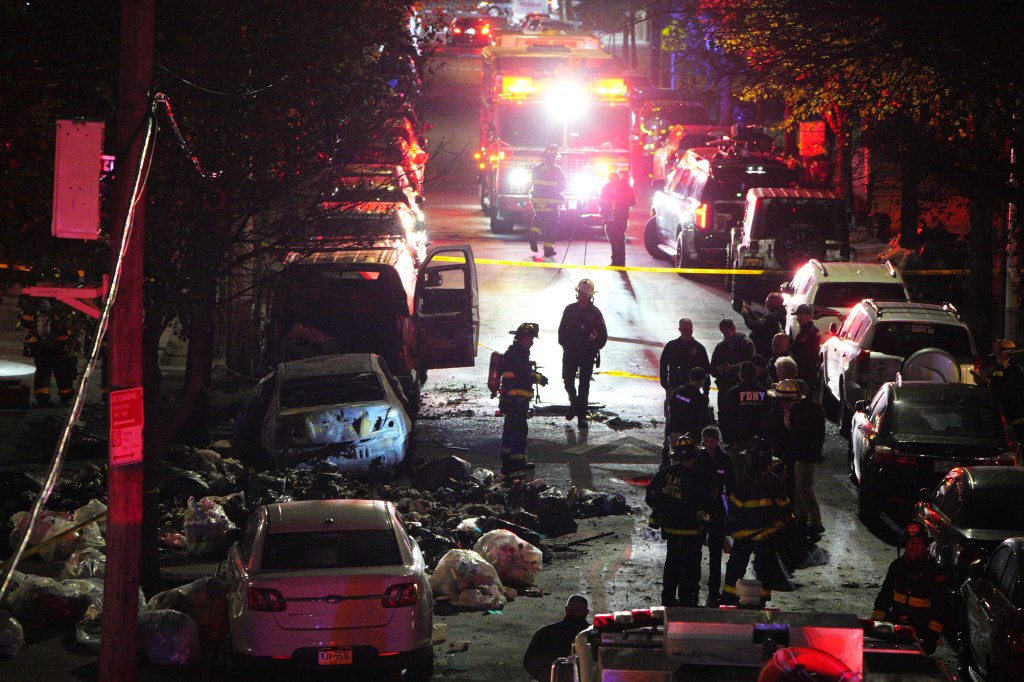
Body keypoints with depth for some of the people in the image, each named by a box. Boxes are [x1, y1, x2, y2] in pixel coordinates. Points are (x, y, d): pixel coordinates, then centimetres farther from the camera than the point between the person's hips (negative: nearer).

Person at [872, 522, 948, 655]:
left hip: (919, 633, -5)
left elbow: (941, 606, -3)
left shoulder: (933, 570, -4)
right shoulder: (897, 565, 10)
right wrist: (875, 620, 11)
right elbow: (885, 594, 19)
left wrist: (933, 634, -10)